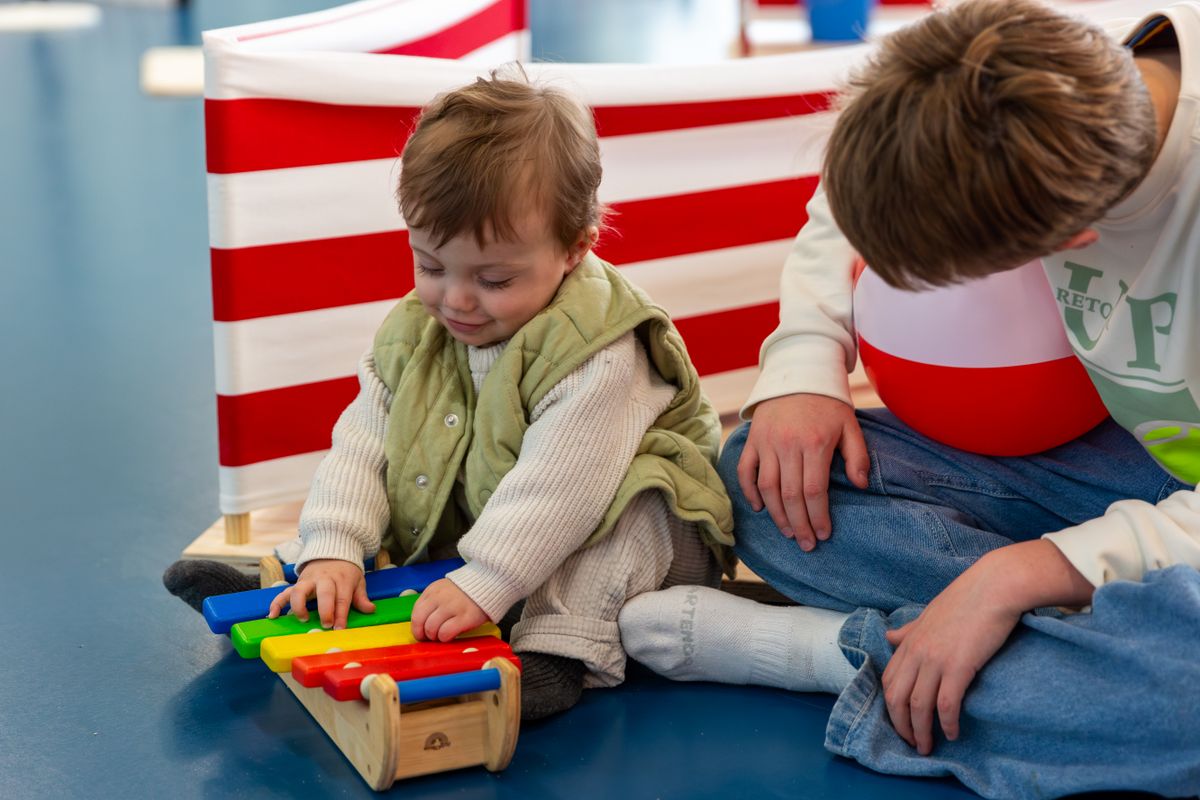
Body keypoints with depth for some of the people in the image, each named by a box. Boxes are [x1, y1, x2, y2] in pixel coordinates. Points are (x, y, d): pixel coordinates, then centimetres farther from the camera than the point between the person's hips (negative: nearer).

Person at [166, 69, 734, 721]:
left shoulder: (598, 355, -28)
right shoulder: (414, 334, -5)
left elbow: (557, 485, -35)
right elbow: (361, 445, -5)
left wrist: (484, 583, -41)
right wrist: (332, 550, -19)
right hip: (460, 531, 6)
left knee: (635, 504, -35)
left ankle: (563, 644, -36)